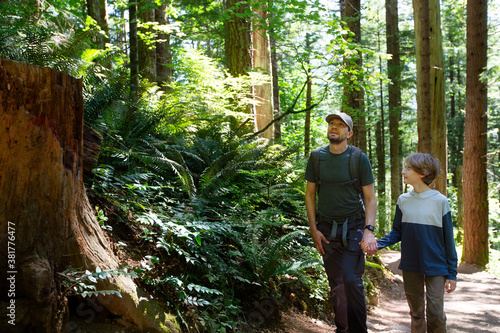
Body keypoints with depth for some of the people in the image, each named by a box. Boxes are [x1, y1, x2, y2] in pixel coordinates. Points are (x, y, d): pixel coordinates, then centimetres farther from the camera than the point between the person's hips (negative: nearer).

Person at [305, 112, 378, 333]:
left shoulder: (359, 159, -4)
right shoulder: (317, 157, 2)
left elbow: (370, 198, -1)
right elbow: (310, 194, 8)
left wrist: (369, 230, -14)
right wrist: (313, 229, 1)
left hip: (353, 227, -3)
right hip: (326, 228, 3)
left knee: (351, 280, -14)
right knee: (335, 284, 7)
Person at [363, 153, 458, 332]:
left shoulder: (440, 201, -8)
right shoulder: (403, 200, 2)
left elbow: (448, 239, -4)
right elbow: (397, 233, 9)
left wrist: (452, 273, -3)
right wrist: (377, 244, -9)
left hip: (435, 268, -3)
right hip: (411, 268, 3)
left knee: (435, 314, -4)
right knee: (416, 313, 14)